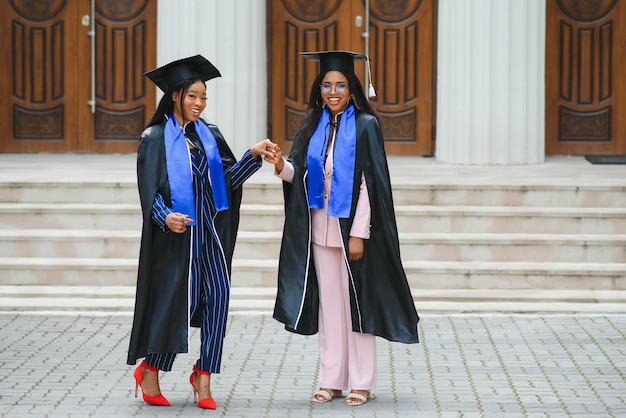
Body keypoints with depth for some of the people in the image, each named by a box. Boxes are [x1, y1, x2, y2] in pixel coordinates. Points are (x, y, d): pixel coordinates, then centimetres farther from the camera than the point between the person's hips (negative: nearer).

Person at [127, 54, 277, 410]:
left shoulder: (210, 135, 12)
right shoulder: (156, 138, -2)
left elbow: (229, 178, 8)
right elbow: (149, 189, -8)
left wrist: (253, 155, -6)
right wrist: (164, 217, -26)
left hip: (210, 233, 4)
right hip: (176, 234, -4)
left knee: (217, 297, -7)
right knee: (176, 301, -2)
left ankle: (203, 377, -1)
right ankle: (149, 371, 17)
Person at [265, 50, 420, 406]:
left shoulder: (365, 126, -9)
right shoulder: (313, 126, 7)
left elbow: (369, 183, -13)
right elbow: (300, 174, 5)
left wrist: (358, 233, -17)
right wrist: (281, 165, -17)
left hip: (351, 226, -5)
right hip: (320, 226, 5)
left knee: (357, 301, 1)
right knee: (329, 302, 8)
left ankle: (362, 382, 7)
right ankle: (332, 379, 13)